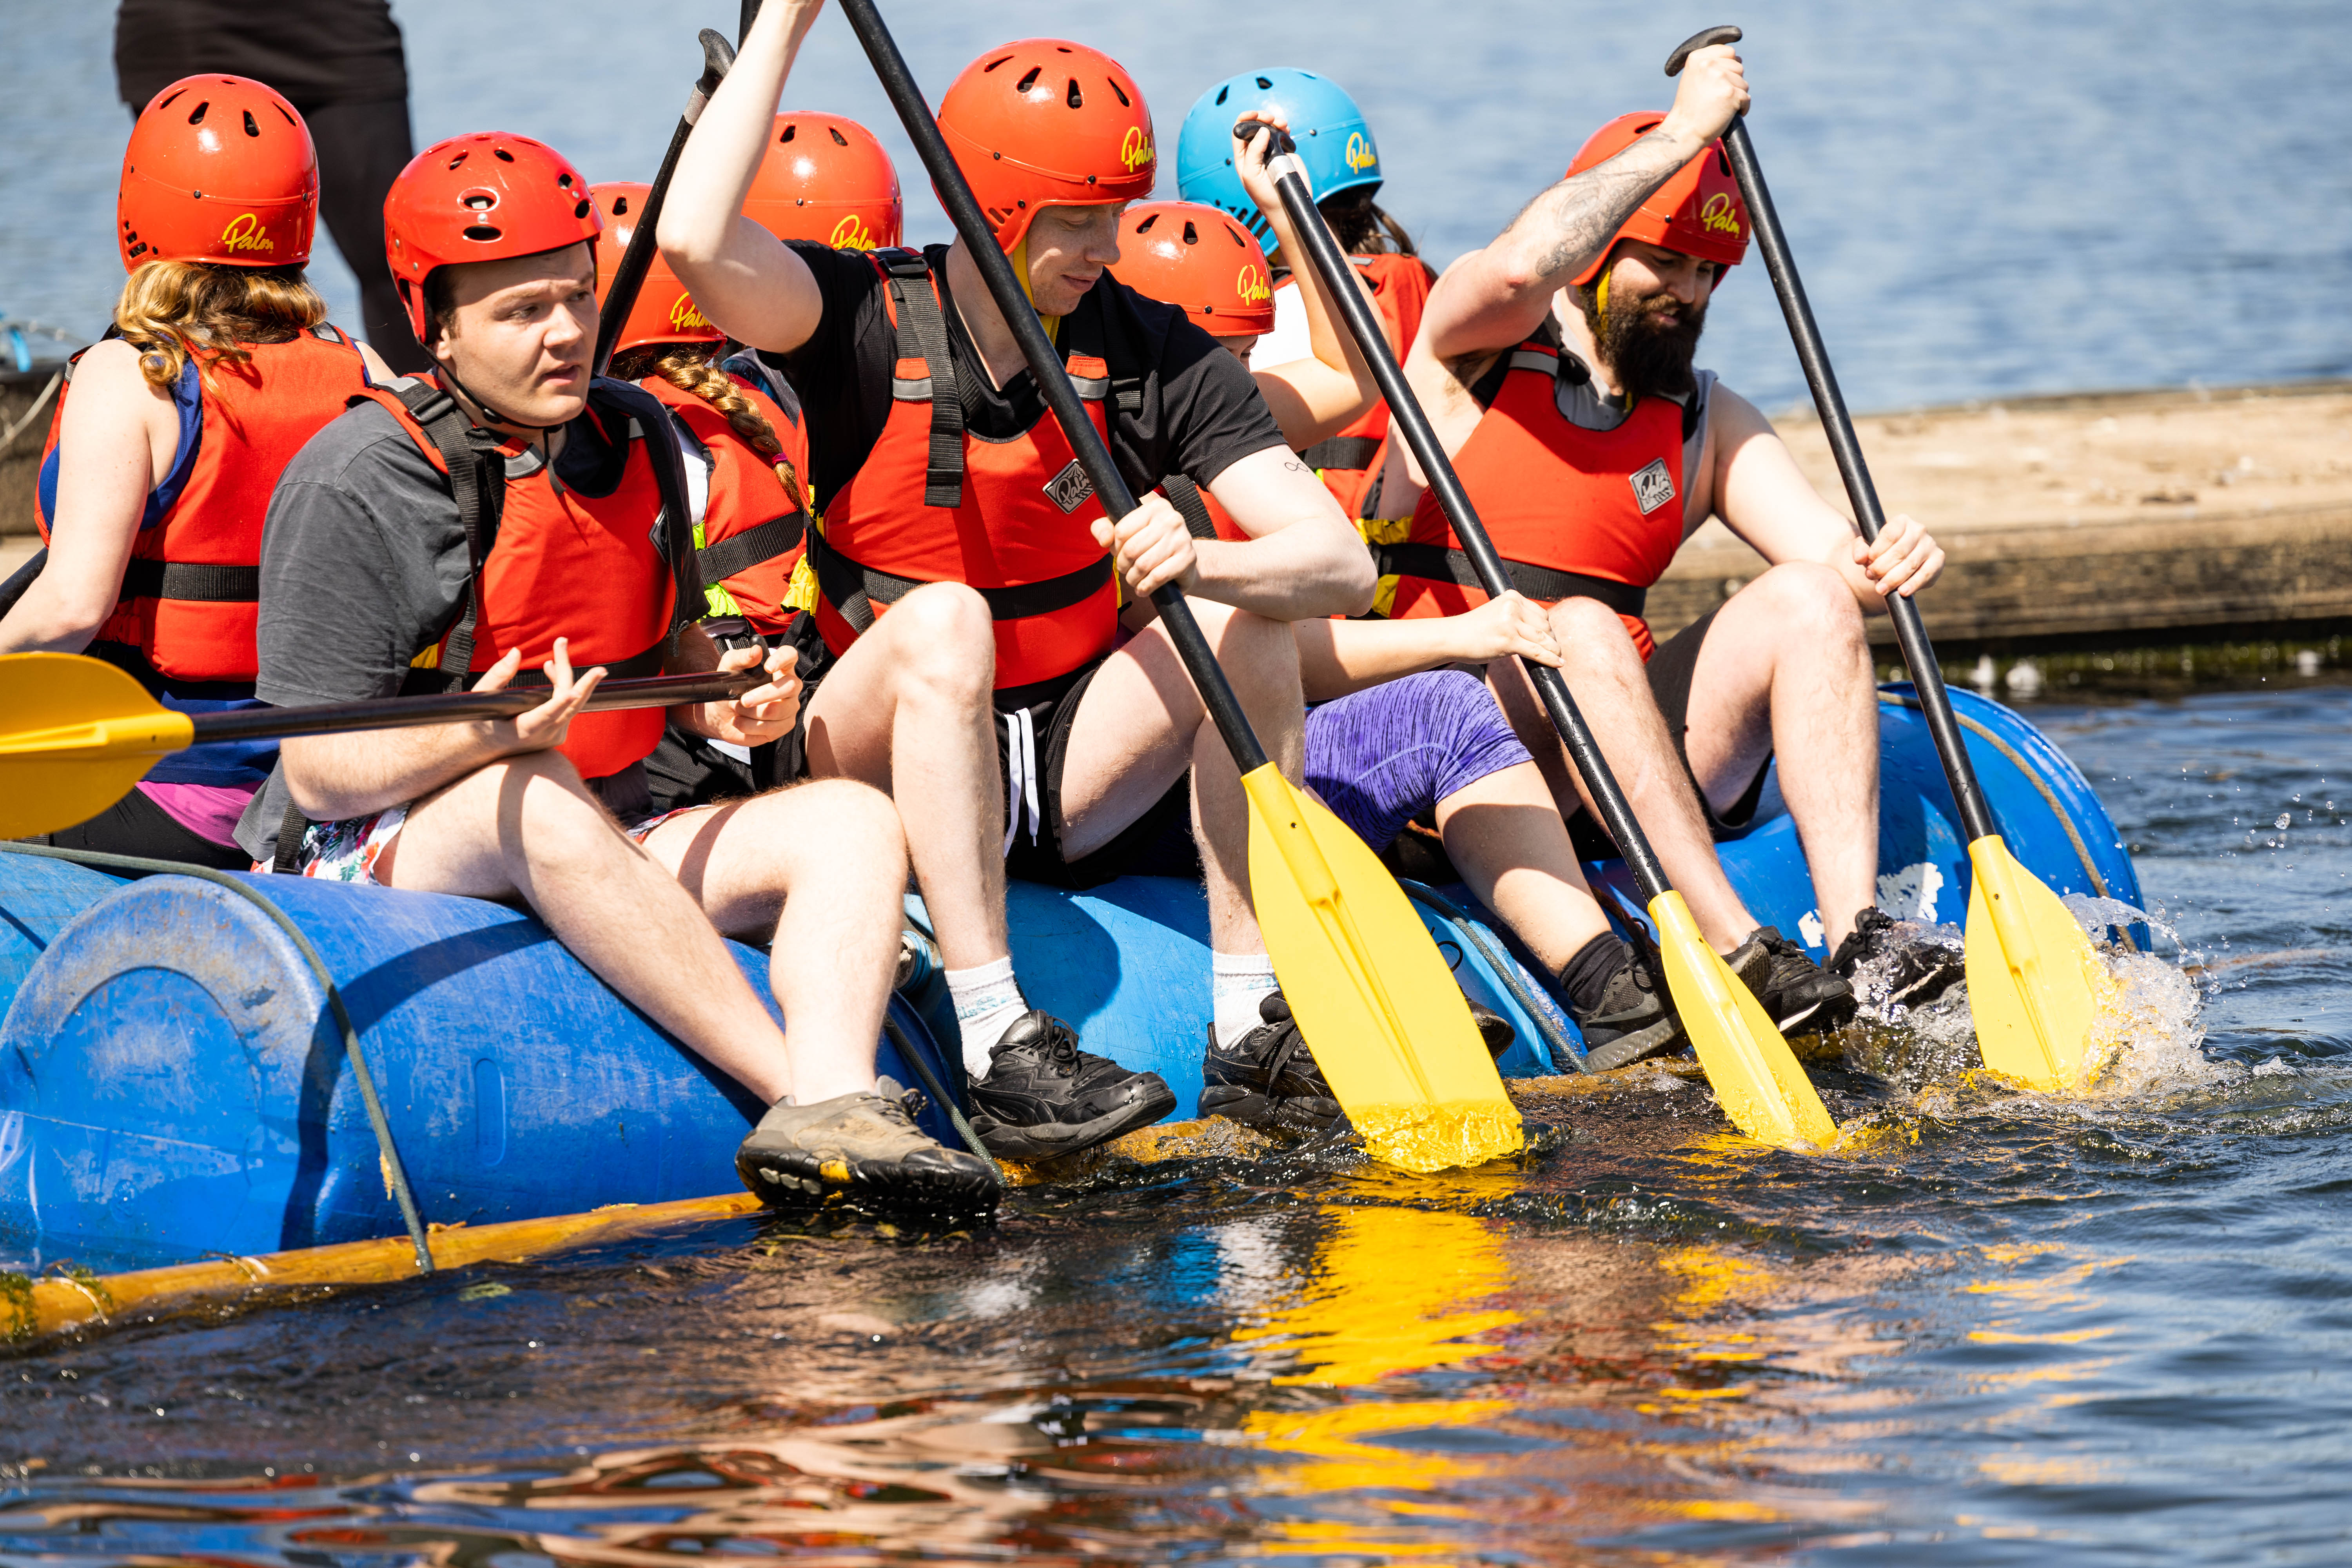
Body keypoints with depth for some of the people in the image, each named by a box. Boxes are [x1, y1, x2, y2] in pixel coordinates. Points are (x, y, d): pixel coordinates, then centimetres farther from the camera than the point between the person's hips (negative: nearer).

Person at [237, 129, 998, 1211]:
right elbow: (318, 775, -15)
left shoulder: (636, 438, 9)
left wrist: (718, 693, -2)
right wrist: (481, 736, -33)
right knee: (537, 798, -39)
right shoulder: (355, 484, -12)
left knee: (851, 821, -16)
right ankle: (804, 1090, -43)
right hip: (379, 854, -6)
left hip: (604, 856, 6)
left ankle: (832, 1105, -44)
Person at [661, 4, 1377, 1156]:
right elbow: (696, 242, -30)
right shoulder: (865, 324, -8)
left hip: (1070, 776, 3)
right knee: (944, 621, -34)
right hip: (885, 759, -3)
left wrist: (1199, 565, -36)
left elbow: (1340, 561, -14)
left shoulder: (1153, 356, -3)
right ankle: (1000, 1054, -42)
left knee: (1242, 614, -21)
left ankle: (1253, 1019, -20)